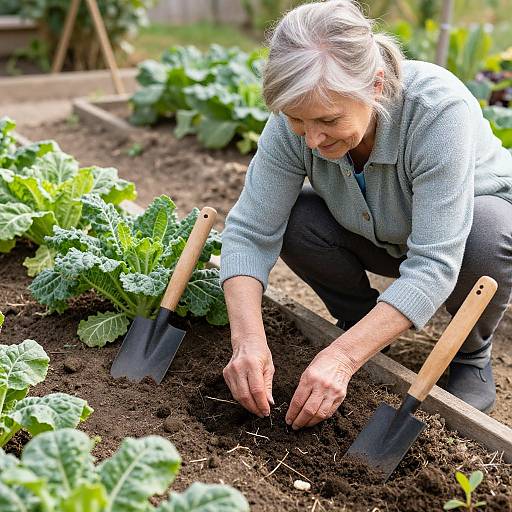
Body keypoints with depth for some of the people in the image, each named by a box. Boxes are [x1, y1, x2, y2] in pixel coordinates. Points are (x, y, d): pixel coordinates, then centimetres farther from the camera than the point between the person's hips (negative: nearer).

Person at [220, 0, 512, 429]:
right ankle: (363, 324, 3)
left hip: (475, 214, -2)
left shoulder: (440, 108, -38)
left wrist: (343, 356, -46)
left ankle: (473, 354, -4)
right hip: (383, 236, 3)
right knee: (294, 220, -23)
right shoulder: (295, 121, -26)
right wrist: (248, 339, -40)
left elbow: (433, 264, -40)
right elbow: (250, 232, -26)